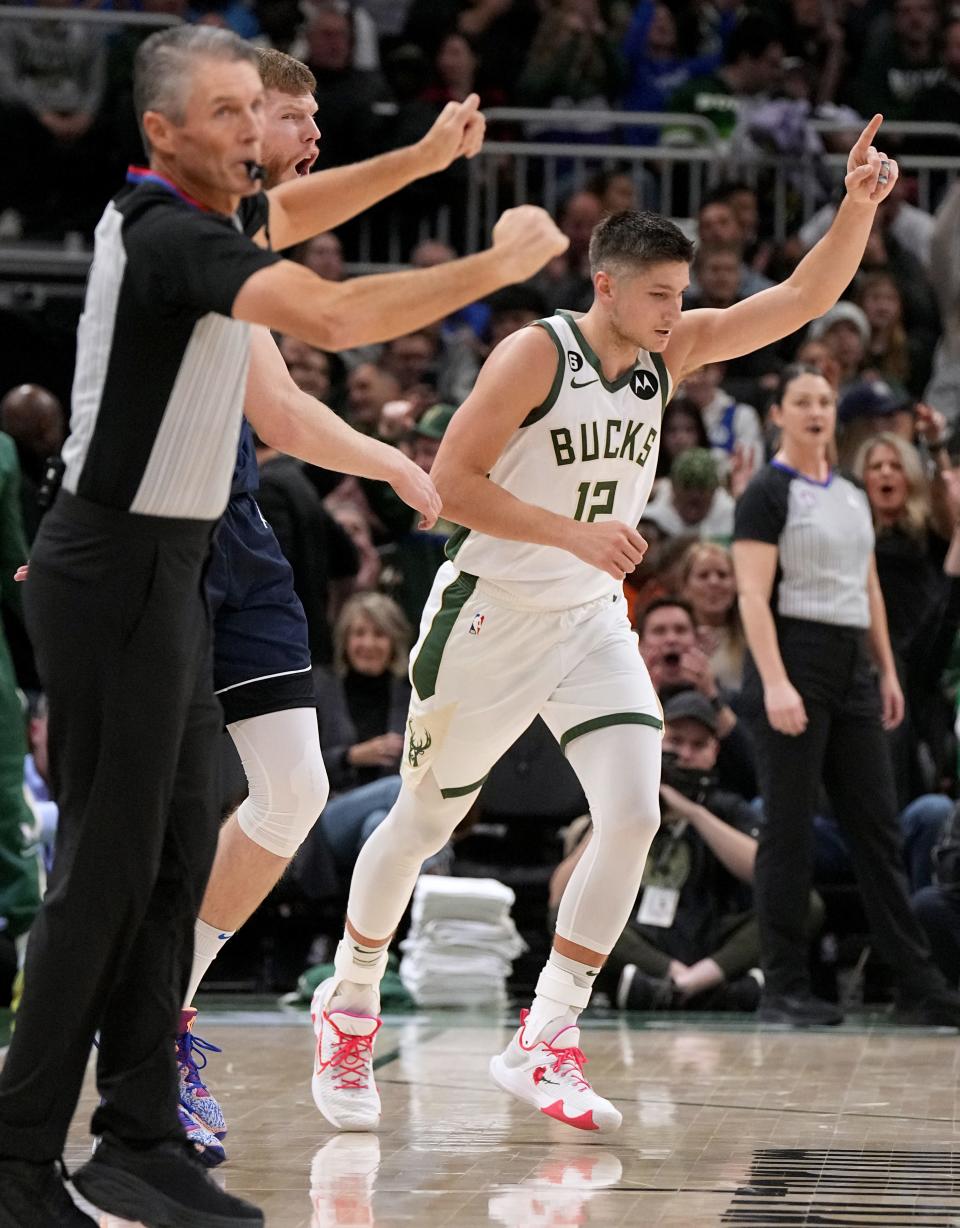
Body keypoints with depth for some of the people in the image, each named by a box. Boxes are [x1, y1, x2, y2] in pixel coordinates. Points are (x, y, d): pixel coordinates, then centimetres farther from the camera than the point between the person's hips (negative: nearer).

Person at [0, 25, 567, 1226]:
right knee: (107, 867, -8)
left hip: (164, 567, 10)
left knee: (176, 857, 9)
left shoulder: (199, 214, 8)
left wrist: (421, 158, 22)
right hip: (112, 569, -10)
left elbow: (287, 214, 32)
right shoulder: (167, 237, -20)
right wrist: (499, 265, -24)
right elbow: (332, 316, -34)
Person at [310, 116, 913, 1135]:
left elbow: (802, 299, -5)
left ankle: (541, 1043, -6)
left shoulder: (671, 353, -1)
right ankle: (348, 1007, 33)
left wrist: (858, 207, -21)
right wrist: (574, 534, -26)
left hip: (591, 621, 5)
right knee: (423, 822, 9)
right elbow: (451, 480, -20)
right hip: (492, 617, -5)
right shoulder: (536, 354, -17)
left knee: (633, 814, -14)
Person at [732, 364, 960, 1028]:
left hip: (852, 668, 7)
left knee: (879, 827, 6)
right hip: (793, 657, -7)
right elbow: (754, 595, -14)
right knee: (790, 831, -4)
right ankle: (785, 989, 2)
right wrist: (775, 683, -23)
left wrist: (887, 671, 15)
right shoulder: (768, 493, -7)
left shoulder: (853, 494, 16)